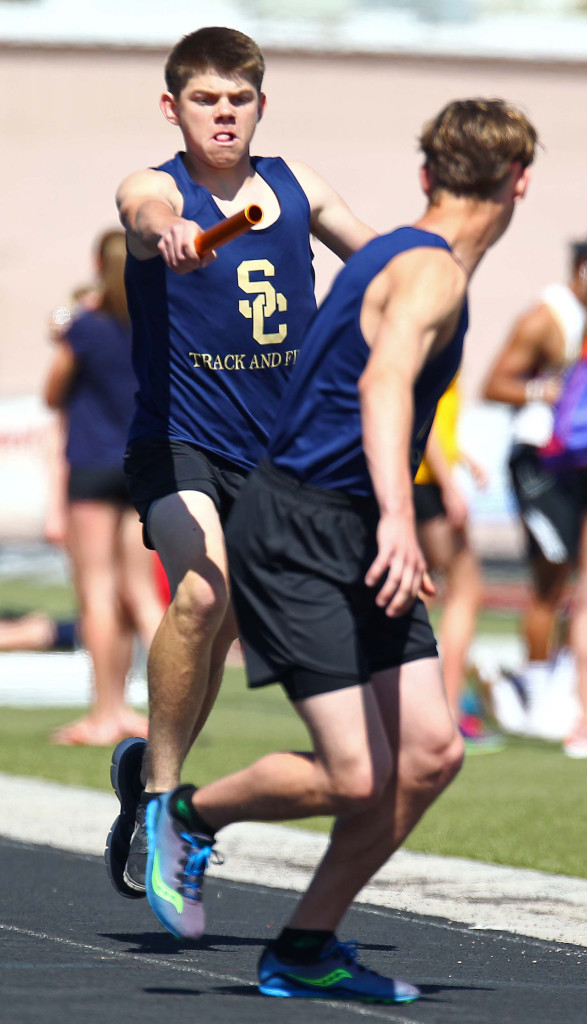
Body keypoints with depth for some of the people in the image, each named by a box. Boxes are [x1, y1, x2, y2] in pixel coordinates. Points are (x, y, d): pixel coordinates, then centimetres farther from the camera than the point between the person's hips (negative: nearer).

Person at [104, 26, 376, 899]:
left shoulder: (297, 188, 5)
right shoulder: (157, 189, -10)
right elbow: (145, 210, -35)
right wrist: (167, 230, -59)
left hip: (275, 451, 5)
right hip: (178, 441, -5)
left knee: (222, 633, 13)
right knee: (202, 592, -28)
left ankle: (149, 764, 39)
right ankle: (159, 791, -12)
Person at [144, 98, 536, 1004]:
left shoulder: (397, 255, 14)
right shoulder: (431, 273, -16)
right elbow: (385, 381, -35)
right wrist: (398, 518, -49)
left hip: (357, 539, 10)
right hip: (296, 534, -10)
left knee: (432, 752, -1)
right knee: (358, 778, -15)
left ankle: (304, 951, 8)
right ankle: (187, 814, 12)